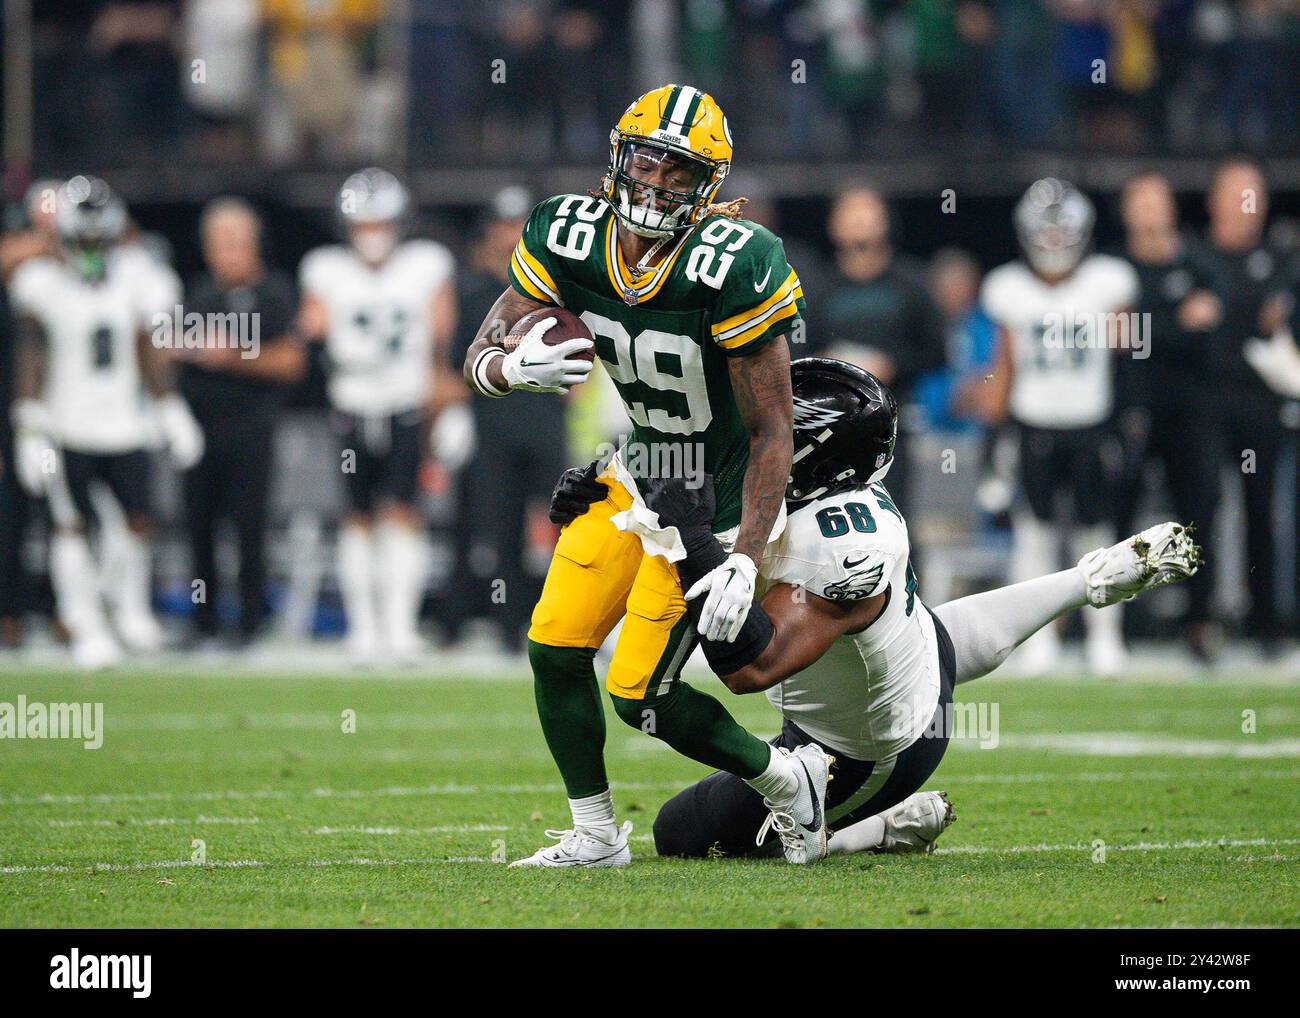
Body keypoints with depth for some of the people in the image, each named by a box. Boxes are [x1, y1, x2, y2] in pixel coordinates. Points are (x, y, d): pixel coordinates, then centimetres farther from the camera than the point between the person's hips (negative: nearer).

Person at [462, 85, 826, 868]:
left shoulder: (734, 269, -28)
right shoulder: (567, 240, -11)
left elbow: (772, 434, -22)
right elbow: (481, 356, -6)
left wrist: (745, 560, -26)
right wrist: (514, 368, -31)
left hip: (715, 501, -6)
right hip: (633, 478, 6)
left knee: (640, 692, -9)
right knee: (557, 649, -1)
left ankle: (789, 783, 14)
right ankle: (596, 837, 17)